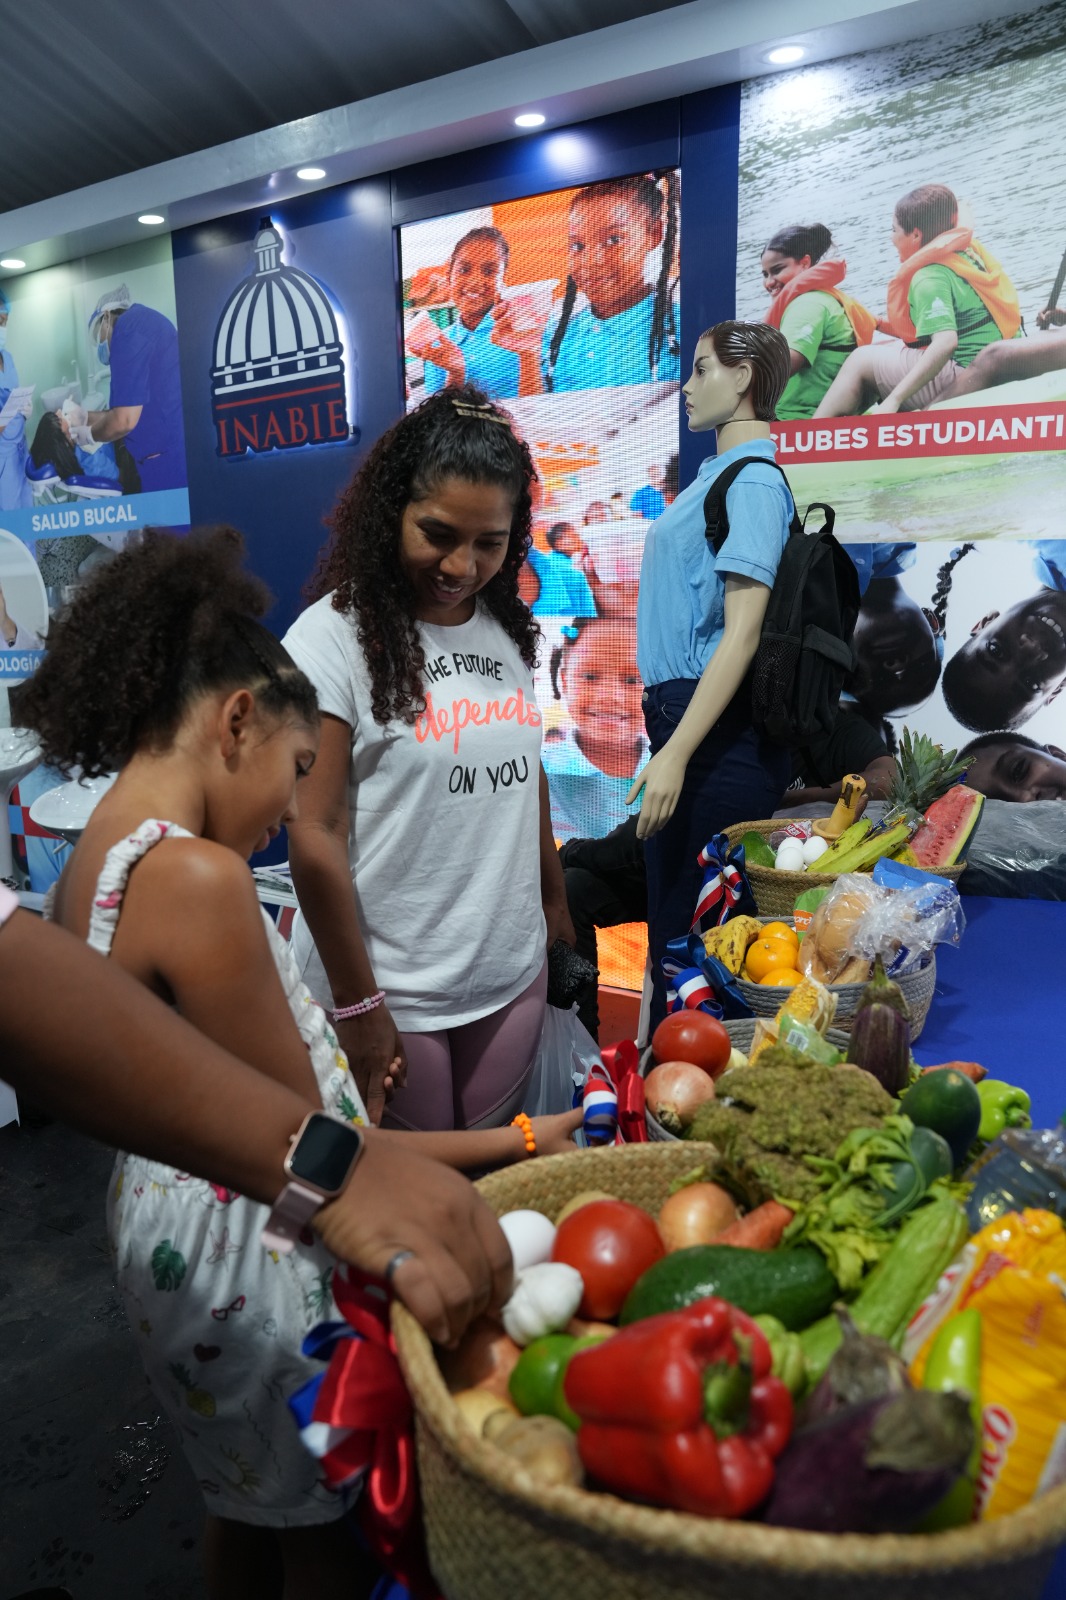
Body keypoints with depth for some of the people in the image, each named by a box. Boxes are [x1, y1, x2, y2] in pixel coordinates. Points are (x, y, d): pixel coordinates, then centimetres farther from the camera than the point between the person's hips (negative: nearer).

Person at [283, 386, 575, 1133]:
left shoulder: (510, 629, 4)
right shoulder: (334, 636, -13)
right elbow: (314, 835, -14)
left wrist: (557, 907, 17)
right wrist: (357, 1005, -11)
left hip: (514, 980, 5)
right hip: (391, 994, -5)